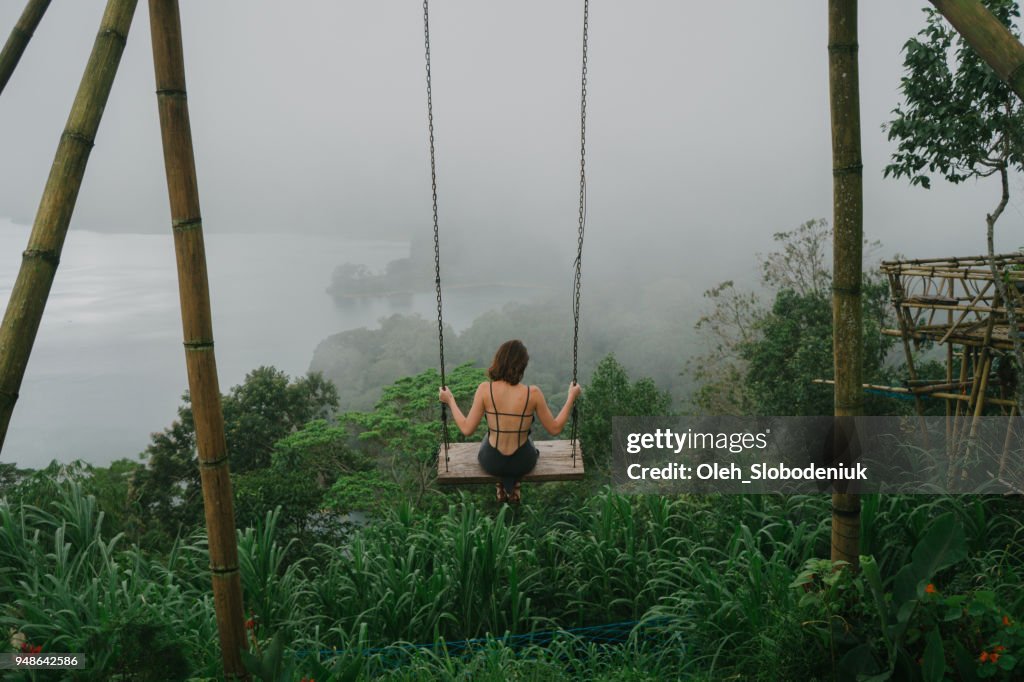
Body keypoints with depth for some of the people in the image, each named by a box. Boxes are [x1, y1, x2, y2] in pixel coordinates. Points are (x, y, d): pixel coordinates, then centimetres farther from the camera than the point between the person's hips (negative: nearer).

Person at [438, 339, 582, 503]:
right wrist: (571, 397, 0)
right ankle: (513, 486, 37)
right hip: (523, 463, 0)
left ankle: (502, 486, 40)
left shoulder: (485, 389, -20)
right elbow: (555, 429, -10)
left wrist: (450, 400, -2)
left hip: (491, 462, 0)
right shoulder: (533, 393, -20)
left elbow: (467, 429, -15)